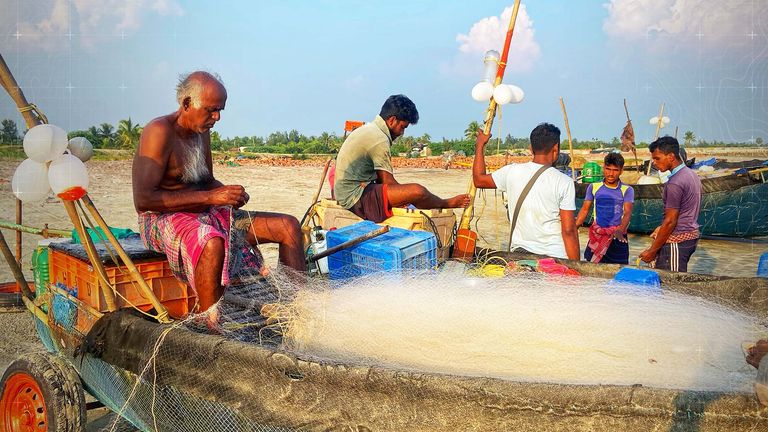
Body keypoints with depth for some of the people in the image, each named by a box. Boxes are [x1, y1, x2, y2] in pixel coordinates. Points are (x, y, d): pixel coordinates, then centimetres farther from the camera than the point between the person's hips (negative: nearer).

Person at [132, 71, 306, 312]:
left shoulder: (202, 131, 13)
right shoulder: (160, 132, -14)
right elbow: (143, 200, -22)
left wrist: (228, 193, 0)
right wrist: (210, 197, -24)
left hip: (207, 215, 8)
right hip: (164, 220, -8)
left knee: (288, 226, -3)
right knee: (212, 243, -43)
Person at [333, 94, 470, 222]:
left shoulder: (368, 129, 15)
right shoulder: (379, 139, -17)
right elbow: (388, 183, -14)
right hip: (355, 196, -11)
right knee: (416, 191, -16)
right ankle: (446, 204, 10)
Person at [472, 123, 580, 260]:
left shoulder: (512, 172, -1)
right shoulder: (564, 182, -10)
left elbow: (479, 179, 16)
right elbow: (568, 230, -12)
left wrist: (480, 145, 27)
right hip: (555, 257, -3)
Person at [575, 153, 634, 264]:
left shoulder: (627, 190, 1)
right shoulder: (593, 187, 8)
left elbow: (627, 212, -11)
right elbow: (585, 209, 8)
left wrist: (620, 231, -30)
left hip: (617, 238, -2)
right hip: (596, 236, 2)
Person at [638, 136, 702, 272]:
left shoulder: (675, 183, -19)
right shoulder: (691, 174, 11)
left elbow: (670, 221, -19)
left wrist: (652, 251, -14)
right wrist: (661, 229, 18)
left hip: (677, 240, -10)